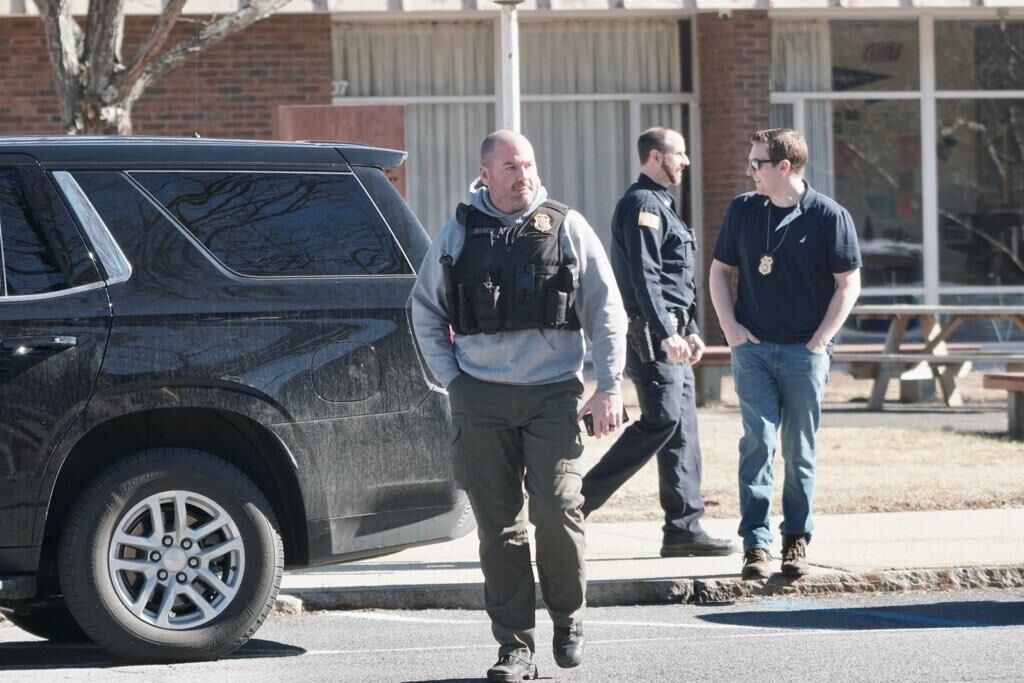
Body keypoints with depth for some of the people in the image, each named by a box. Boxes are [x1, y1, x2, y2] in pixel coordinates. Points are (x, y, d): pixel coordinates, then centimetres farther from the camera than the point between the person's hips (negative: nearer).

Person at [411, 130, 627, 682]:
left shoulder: (567, 229, 5)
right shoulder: (456, 235, 8)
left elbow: (606, 311, 7)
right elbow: (424, 310, 19)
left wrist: (609, 387, 1)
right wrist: (450, 377, 8)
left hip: (552, 393, -1)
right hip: (481, 398, 1)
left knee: (556, 508, -14)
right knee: (498, 523, 0)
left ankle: (568, 618, 10)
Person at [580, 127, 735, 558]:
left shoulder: (661, 205, 23)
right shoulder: (642, 205, -11)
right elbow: (644, 276, -20)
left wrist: (691, 330, 23)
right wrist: (667, 334, -25)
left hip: (670, 335, 10)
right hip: (651, 334, -10)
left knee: (683, 430, 6)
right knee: (662, 421, -15)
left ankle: (684, 529, 6)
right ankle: (582, 498, -12)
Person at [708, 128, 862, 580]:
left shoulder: (829, 217, -4)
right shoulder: (742, 211, 7)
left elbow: (849, 283, -2)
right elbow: (720, 271, 15)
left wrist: (819, 340, -8)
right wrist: (730, 327, 2)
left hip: (805, 352, -2)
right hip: (753, 348, 2)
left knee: (800, 450, 5)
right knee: (758, 442, -8)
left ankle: (796, 541, 14)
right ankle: (756, 544, -10)